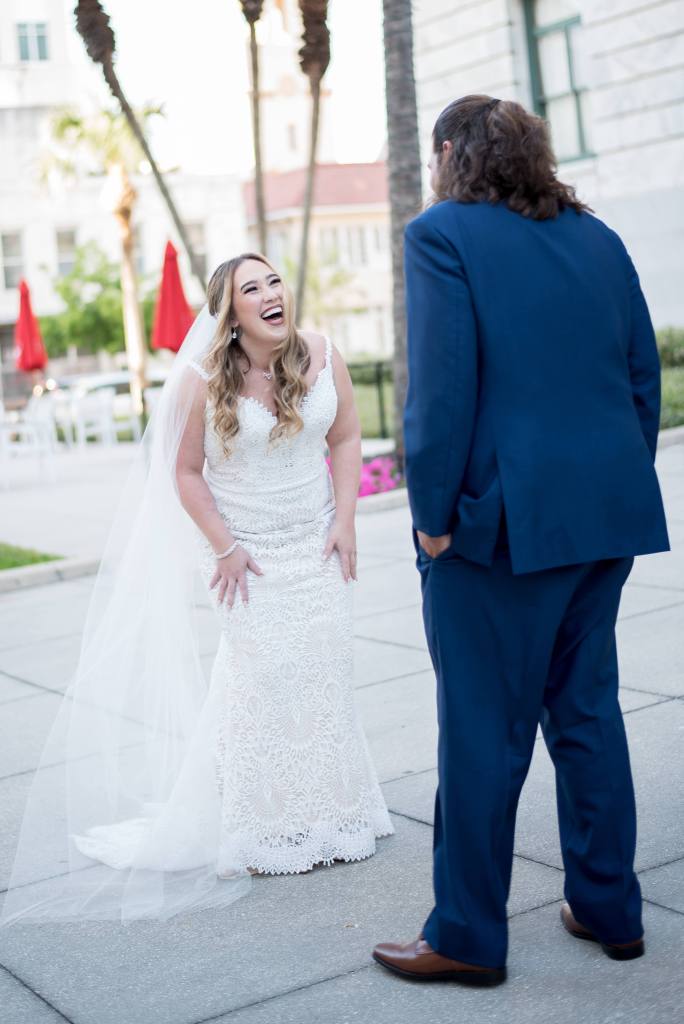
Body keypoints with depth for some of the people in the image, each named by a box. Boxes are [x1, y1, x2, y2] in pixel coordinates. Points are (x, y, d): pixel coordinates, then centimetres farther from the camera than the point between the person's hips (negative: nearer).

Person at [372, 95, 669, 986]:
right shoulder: (597, 237, 12)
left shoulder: (443, 234, -7)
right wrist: (624, 486, 16)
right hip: (606, 512, 7)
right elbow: (643, 373, 11)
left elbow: (442, 384, -16)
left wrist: (433, 513, -10)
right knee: (587, 710, 17)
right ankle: (609, 910, 26)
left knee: (484, 730, 2)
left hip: (502, 519, -7)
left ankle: (467, 936, 14)